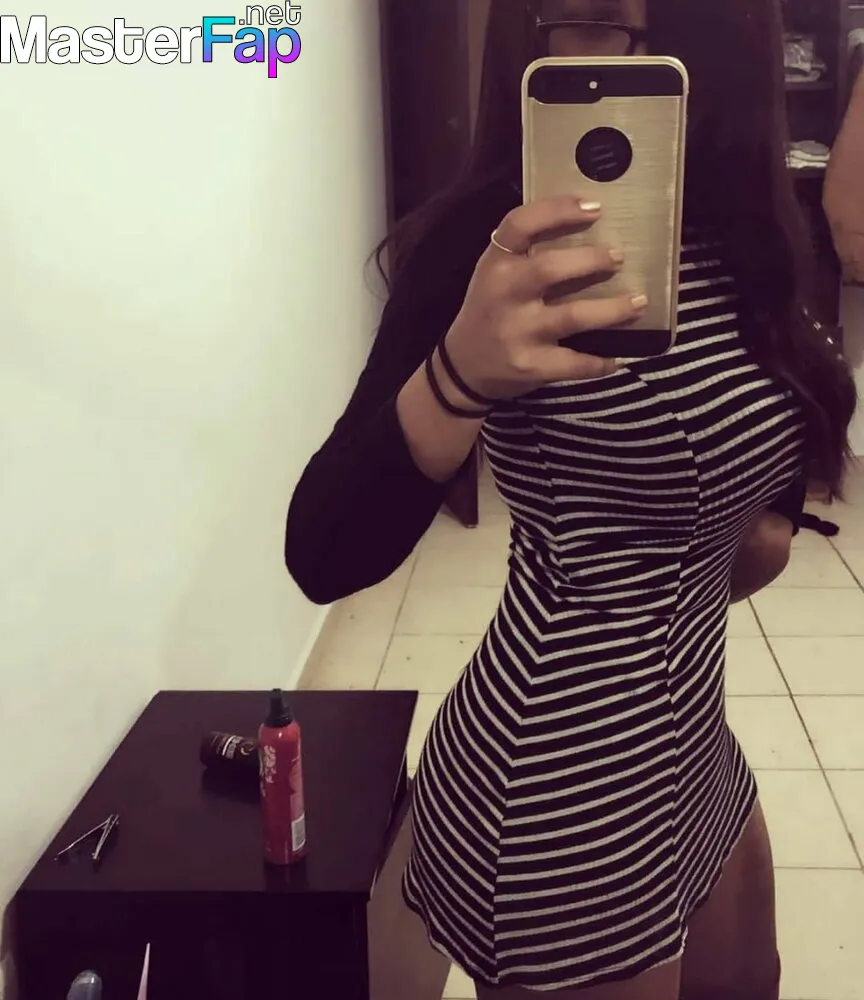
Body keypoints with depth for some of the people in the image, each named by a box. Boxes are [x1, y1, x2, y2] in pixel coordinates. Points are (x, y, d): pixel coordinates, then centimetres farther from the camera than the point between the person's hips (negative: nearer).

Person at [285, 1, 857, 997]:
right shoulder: (497, 242, -22)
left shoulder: (731, 230, 0)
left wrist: (756, 518, 2)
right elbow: (326, 557, -30)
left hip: (686, 747, 8)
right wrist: (458, 377, -45)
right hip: (560, 783, -8)